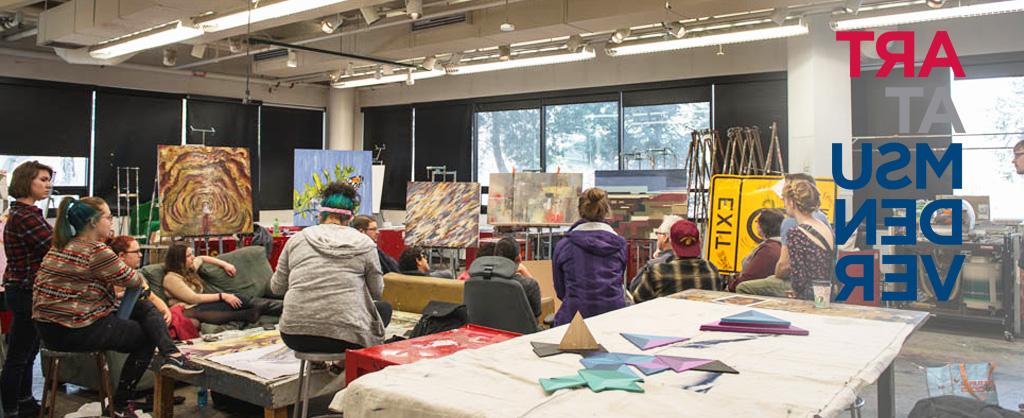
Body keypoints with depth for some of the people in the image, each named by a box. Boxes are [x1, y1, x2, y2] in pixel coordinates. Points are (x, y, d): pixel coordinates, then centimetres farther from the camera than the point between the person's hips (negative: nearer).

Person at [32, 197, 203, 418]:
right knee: (146, 336, 10)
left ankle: (171, 355, -2)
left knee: (145, 308, 14)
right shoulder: (96, 251, -17)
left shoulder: (61, 247, 12)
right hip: (77, 331, -10)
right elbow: (129, 277, -5)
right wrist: (142, 280, 17)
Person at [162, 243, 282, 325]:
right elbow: (193, 299, -17)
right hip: (190, 312, -7)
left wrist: (225, 264, 23)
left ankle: (283, 308, -19)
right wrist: (222, 296, -16)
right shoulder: (171, 278, -11)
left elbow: (202, 258, 36)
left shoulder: (189, 268, 14)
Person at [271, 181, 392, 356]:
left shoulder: (297, 239, 5)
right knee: (385, 308, 25)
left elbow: (277, 287, 14)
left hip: (294, 336, 3)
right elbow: (377, 292, 10)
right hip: (343, 338, -3)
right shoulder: (364, 243, 0)